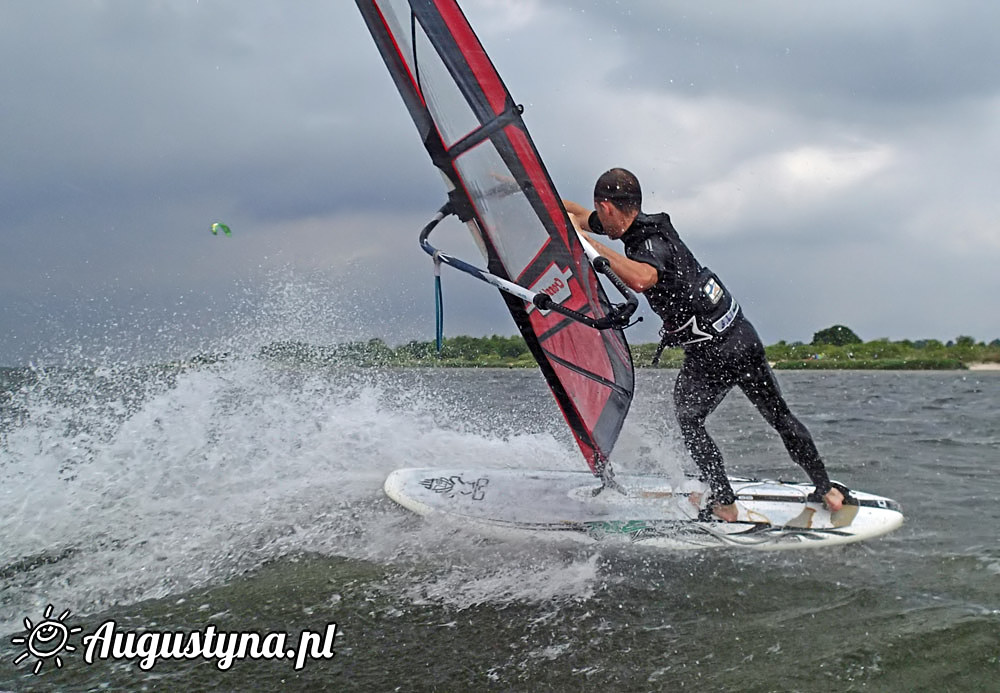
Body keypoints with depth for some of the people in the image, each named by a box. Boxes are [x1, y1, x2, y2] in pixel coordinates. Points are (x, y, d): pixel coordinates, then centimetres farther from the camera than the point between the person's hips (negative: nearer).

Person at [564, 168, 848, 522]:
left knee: (689, 422, 16)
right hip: (744, 336, 9)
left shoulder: (650, 244, -20)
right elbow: (578, 215, 17)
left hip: (711, 355, -8)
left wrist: (587, 242, -40)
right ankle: (826, 490, 29)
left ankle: (724, 503, 18)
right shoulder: (644, 224, 6)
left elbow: (641, 279, -47)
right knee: (780, 416, 20)